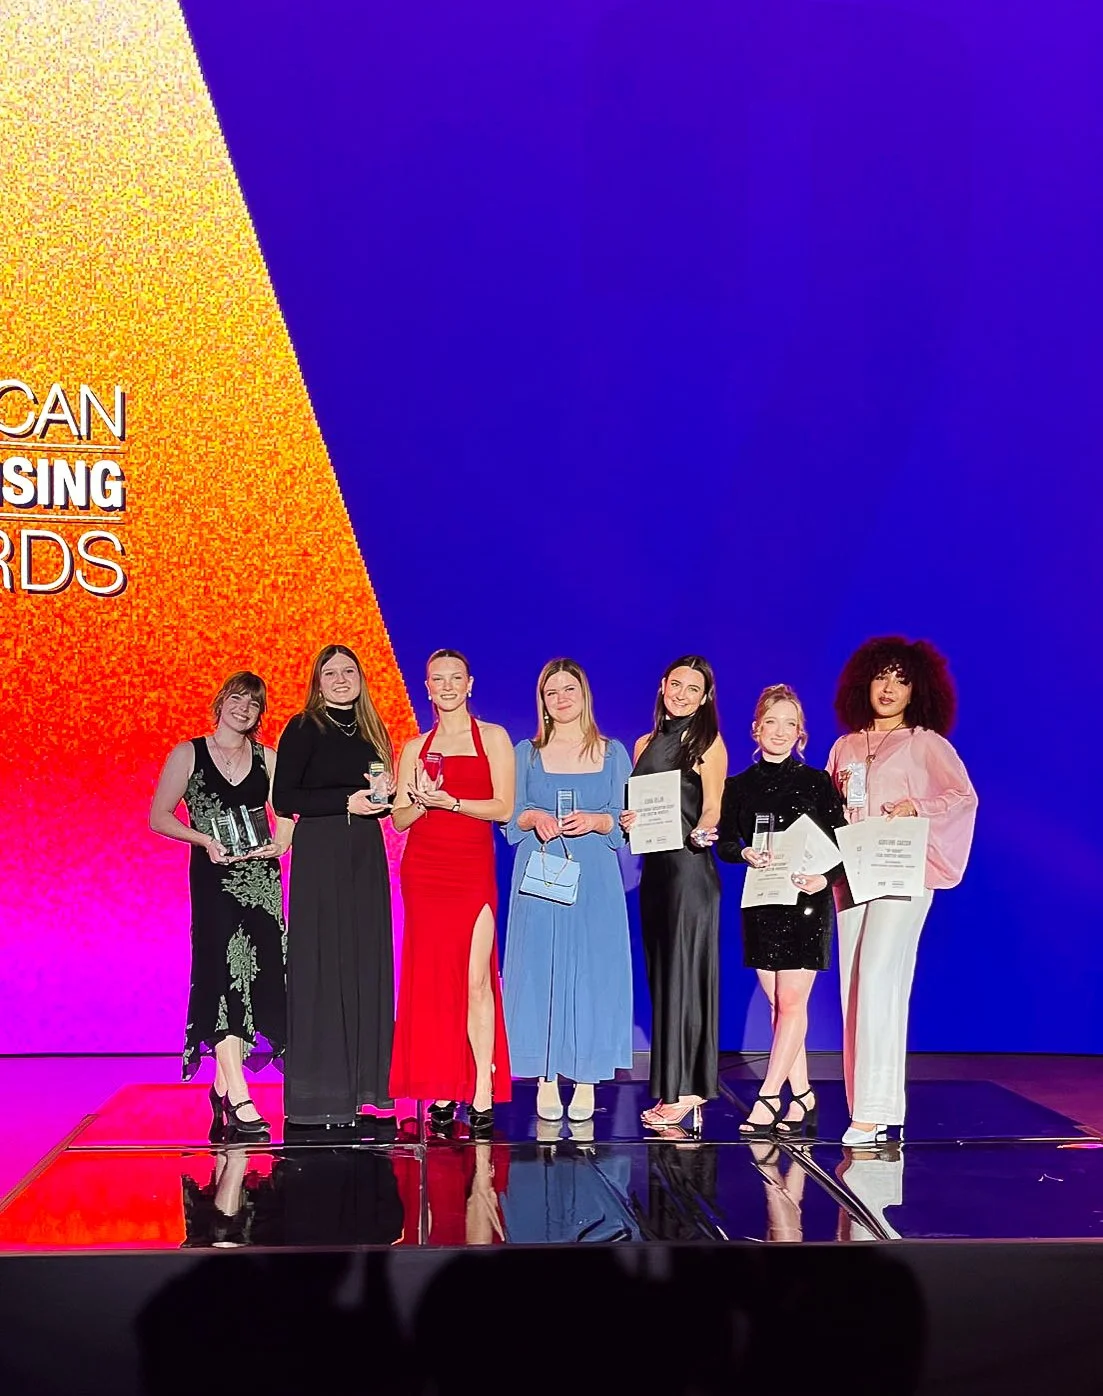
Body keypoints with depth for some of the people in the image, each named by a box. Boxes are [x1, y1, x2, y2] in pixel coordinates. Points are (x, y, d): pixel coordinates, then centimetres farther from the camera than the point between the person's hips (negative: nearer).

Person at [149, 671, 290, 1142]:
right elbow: (159, 817, 1)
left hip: (260, 874, 4)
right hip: (213, 875, -3)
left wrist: (280, 843, -12)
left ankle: (222, 1084, 16)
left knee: (258, 973, 1)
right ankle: (238, 1098, -18)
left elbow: (288, 813, 9)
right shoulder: (188, 754, 4)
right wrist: (204, 839, -13)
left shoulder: (266, 758, 12)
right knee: (226, 970, -13)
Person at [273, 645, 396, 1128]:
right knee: (321, 964, -6)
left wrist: (382, 797, -1)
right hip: (319, 855, -6)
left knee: (366, 960, 4)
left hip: (366, 856, 6)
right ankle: (317, 1092, -1)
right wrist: (347, 802, -15)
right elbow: (284, 798, -8)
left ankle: (360, 1082, 10)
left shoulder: (371, 730, 15)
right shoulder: (304, 729, -2)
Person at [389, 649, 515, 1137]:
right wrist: (422, 801, -10)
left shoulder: (493, 738, 7)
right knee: (431, 978, 1)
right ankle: (440, 1093, 6)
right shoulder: (414, 749, 14)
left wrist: (451, 801, -14)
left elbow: (504, 807, -3)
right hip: (423, 872, 3)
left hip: (474, 869, -2)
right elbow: (399, 818, 11)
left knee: (477, 979, -10)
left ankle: (482, 1095, -10)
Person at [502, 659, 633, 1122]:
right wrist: (534, 817, -14)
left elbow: (624, 820, 6)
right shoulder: (527, 753, 11)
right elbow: (509, 818, 7)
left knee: (592, 972, -2)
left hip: (594, 880, 0)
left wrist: (595, 821, -13)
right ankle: (546, 1081, 4)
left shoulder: (612, 753, 10)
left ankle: (586, 1081, 3)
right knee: (539, 971, -3)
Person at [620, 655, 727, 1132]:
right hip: (654, 865, 7)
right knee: (660, 972, 6)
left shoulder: (708, 743, -1)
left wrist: (701, 832, -27)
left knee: (684, 972, -7)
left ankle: (684, 1091, -5)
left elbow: (712, 809, -7)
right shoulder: (645, 744, 16)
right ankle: (672, 1088, 11)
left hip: (690, 865, -7)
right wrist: (627, 820, -2)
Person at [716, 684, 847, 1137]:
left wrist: (825, 878, -20)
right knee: (777, 1003, 5)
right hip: (760, 902, 4)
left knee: (791, 1002, -8)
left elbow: (838, 843, -2)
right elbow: (724, 843, 6)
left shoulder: (817, 782, 0)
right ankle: (801, 1097, 13)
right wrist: (746, 854, -16)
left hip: (806, 901, -3)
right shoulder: (739, 786, 8)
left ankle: (767, 1099, -7)